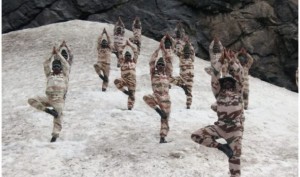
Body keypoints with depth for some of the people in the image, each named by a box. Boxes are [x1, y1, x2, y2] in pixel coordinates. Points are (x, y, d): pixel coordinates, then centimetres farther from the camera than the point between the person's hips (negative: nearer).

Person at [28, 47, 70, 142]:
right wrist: (52, 55, 13)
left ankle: (55, 134, 2)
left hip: (58, 100, -4)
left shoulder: (64, 75, 14)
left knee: (57, 118, -8)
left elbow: (66, 65, 6)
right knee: (31, 100, -12)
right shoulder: (50, 75, 23)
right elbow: (45, 65, 17)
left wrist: (58, 54, 10)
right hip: (48, 98, 4)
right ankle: (48, 110, -16)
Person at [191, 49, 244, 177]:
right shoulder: (219, 92, 10)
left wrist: (231, 60, -3)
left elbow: (239, 74, -2)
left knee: (234, 156, 3)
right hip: (220, 126, 2)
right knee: (196, 136, -11)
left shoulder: (237, 91, 7)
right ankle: (222, 147, 0)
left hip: (235, 129, -2)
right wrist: (220, 61, -1)